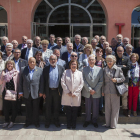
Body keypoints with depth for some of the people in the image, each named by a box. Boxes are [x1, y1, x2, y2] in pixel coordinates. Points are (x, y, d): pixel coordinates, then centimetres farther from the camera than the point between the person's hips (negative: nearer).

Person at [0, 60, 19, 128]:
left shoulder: (16, 72, -1)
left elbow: (18, 83, 0)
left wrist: (19, 92, -5)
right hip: (6, 92, 2)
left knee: (14, 107, 5)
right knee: (6, 107, 7)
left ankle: (12, 121, 19)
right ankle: (6, 121, 23)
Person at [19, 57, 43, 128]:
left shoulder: (40, 70, -2)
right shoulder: (23, 70, 2)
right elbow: (21, 81, 4)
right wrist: (20, 91, 1)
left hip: (36, 93, -1)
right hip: (26, 93, 1)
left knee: (36, 109, 10)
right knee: (28, 109, 13)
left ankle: (36, 122, 27)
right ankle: (28, 121, 29)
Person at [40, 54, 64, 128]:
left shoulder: (61, 68, 1)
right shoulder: (45, 69, 2)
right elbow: (43, 81, 1)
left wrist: (61, 91, -5)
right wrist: (42, 92, -3)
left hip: (57, 91, 0)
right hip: (48, 91, 0)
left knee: (57, 107, 11)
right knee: (48, 107, 11)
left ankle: (56, 121, 27)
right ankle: (47, 121, 25)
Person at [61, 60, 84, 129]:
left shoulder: (80, 73, 5)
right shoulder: (66, 72, 4)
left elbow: (81, 84, 1)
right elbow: (62, 82, -1)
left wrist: (75, 93, -6)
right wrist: (67, 92, -8)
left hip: (76, 95, 0)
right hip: (67, 95, 0)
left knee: (75, 110, 5)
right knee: (68, 110, 4)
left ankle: (74, 124, 19)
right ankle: (69, 124, 17)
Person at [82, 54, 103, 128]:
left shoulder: (99, 69, 1)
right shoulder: (84, 69, 2)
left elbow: (101, 81, -2)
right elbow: (84, 81, -3)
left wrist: (95, 90, -10)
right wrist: (89, 89, -11)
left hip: (96, 92, 0)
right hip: (87, 92, 0)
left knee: (95, 107, 8)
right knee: (87, 107, 9)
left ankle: (94, 121, 24)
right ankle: (87, 120, 25)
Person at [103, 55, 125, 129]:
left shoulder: (118, 69, 0)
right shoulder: (105, 70, 8)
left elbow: (123, 78, 4)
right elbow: (103, 81, 11)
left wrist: (116, 80, -14)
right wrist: (103, 91, 9)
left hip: (115, 91, -2)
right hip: (107, 92, 3)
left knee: (115, 108, 2)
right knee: (107, 108, 8)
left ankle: (113, 124, 13)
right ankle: (107, 123, 20)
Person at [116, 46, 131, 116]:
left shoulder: (127, 58, 4)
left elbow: (128, 67, -10)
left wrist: (119, 67, -13)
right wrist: (122, 66, -15)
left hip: (124, 79, 1)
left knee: (125, 95, 7)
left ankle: (125, 109, 19)